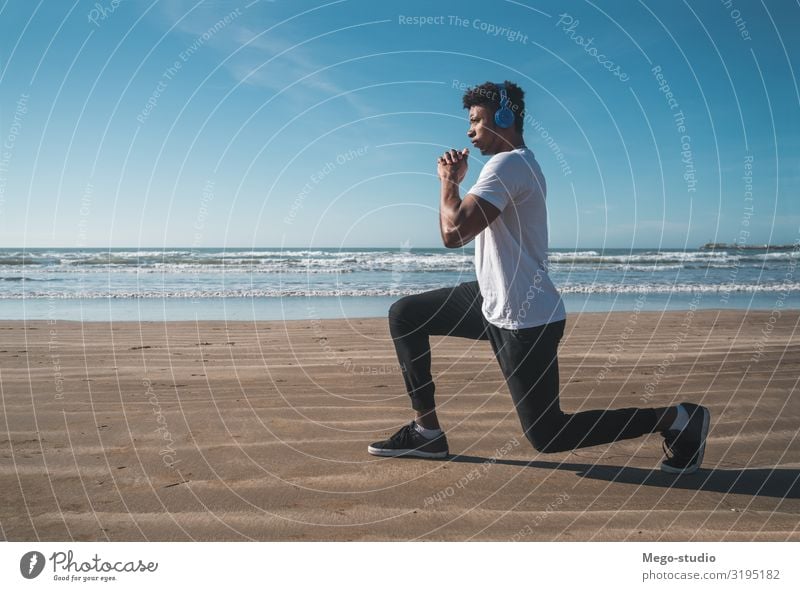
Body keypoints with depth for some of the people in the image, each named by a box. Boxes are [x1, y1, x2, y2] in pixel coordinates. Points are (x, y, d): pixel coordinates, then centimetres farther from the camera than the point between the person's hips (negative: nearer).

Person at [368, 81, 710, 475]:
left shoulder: (507, 165, -17)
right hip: (495, 303, 10)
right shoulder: (519, 164, 16)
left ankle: (675, 418, 10)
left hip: (524, 319, -10)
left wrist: (448, 182, -11)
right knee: (404, 316, 9)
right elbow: (464, 225, 19)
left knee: (546, 435, -2)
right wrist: (457, 182, 6)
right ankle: (426, 430, 13)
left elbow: (453, 231, -28)